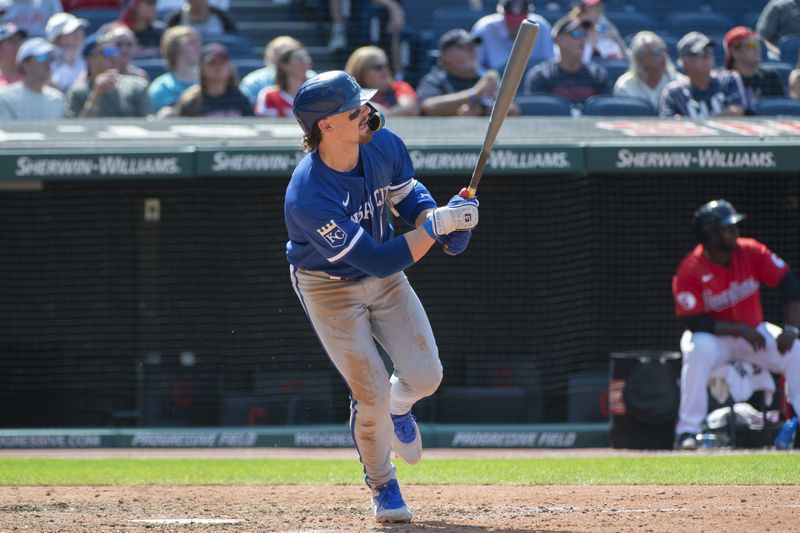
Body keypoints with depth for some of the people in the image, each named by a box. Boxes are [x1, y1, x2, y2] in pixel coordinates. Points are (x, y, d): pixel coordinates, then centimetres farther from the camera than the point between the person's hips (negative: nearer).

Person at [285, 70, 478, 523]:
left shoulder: (383, 145, -18)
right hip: (331, 289, -5)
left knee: (425, 375, -4)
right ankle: (382, 485, 21)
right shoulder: (308, 198, -37)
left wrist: (442, 221, -16)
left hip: (387, 280, 5)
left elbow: (407, 193, 4)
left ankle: (398, 407, 35)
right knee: (372, 393, -8)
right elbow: (377, 261, -35)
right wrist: (436, 225, -36)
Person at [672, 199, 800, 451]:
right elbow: (695, 322, -24)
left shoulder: (751, 253, -11)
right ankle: (687, 431, -31)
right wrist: (741, 330, -29)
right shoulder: (690, 270, -21)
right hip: (713, 336, -4)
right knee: (699, 350, -37)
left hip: (753, 332, 4)